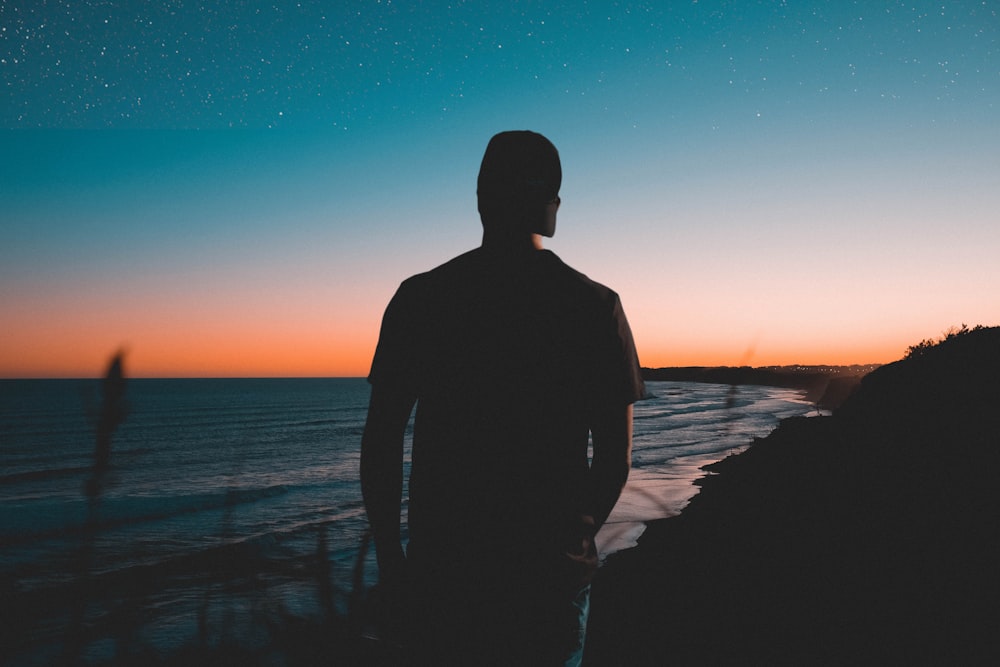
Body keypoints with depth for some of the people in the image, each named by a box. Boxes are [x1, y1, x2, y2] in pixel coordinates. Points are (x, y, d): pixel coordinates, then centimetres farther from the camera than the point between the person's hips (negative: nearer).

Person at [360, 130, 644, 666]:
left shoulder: (420, 298, -4)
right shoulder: (596, 306, -5)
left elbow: (380, 443, -3)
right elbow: (616, 456, -1)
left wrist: (389, 556, 8)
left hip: (442, 564, 1)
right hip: (552, 574, 0)